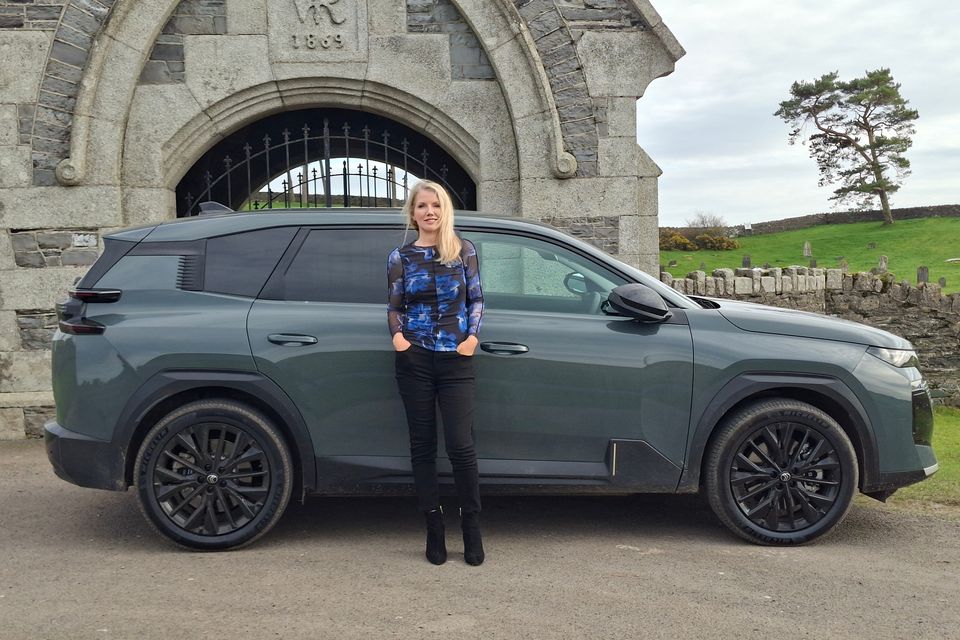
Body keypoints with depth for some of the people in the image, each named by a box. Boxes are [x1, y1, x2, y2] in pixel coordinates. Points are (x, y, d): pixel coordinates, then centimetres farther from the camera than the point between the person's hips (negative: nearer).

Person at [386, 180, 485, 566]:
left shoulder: (464, 251, 5)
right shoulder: (400, 257, 7)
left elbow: (475, 299, 8)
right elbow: (394, 307, 10)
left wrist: (472, 335, -8)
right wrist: (397, 334, -10)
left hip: (455, 360, -1)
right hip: (415, 361, 1)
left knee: (460, 444, -5)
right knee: (423, 445, 6)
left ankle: (471, 527, 11)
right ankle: (434, 529, 17)